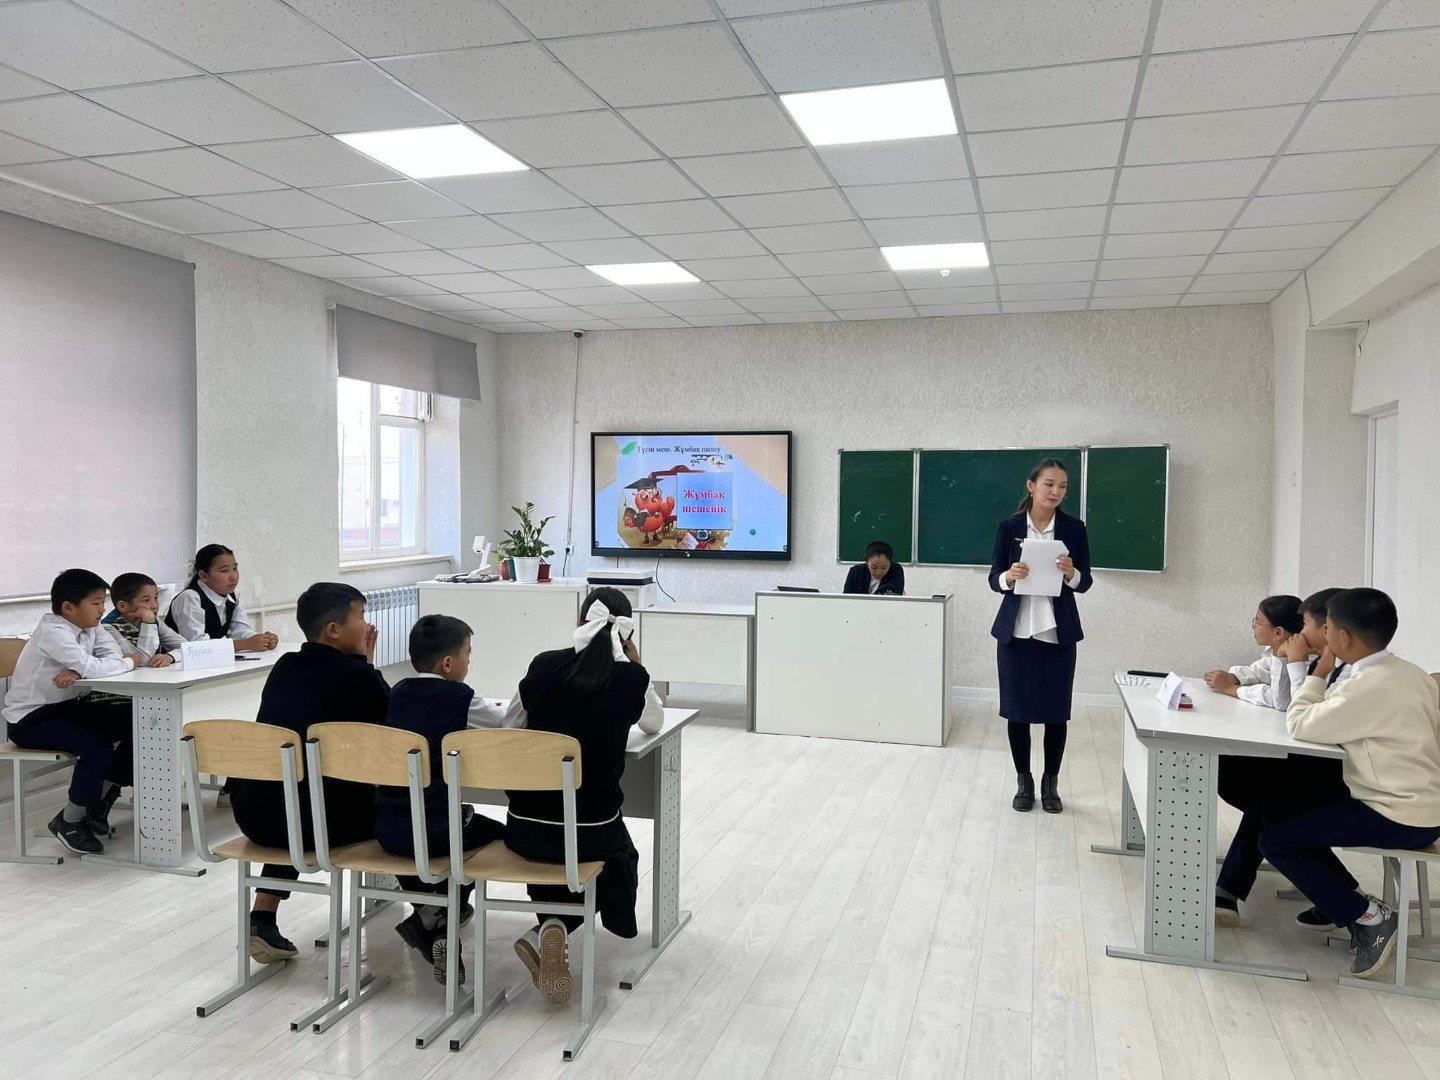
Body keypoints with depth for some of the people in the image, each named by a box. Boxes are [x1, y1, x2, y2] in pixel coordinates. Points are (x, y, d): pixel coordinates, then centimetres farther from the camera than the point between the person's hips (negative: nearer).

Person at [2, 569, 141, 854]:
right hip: (30, 717, -8)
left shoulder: (88, 627, 2)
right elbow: (93, 667, -37)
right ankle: (69, 822, -3)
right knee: (98, 748, -27)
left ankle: (99, 802, 11)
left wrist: (78, 671, -30)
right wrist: (129, 662, -19)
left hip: (65, 706, 9)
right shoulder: (53, 632, -23)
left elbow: (114, 655, -14)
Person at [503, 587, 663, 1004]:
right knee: (622, 858, 31)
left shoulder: (543, 665, 0)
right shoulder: (632, 677, -6)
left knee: (546, 845, 37)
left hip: (525, 826, 3)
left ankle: (548, 929, 7)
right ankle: (553, 929, 2)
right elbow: (654, 723, 16)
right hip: (593, 828, -3)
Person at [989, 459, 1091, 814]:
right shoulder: (1009, 527, -1)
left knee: (1056, 711, 6)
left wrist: (1071, 573, -19)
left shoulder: (1074, 528, 0)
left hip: (1058, 633, 0)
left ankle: (1050, 783, 22)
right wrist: (1008, 577, -20)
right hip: (1015, 632, 0)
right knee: (1017, 709, 6)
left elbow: (1085, 582, 2)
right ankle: (1023, 782, 22)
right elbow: (994, 578, 2)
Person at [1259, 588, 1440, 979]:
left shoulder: (1369, 685, -25)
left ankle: (1368, 917, 1)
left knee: (1275, 839, -6)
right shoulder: (1407, 673, 6)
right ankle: (1344, 898, 20)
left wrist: (1319, 673, -8)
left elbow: (1300, 724, -18)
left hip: (1399, 818, -10)